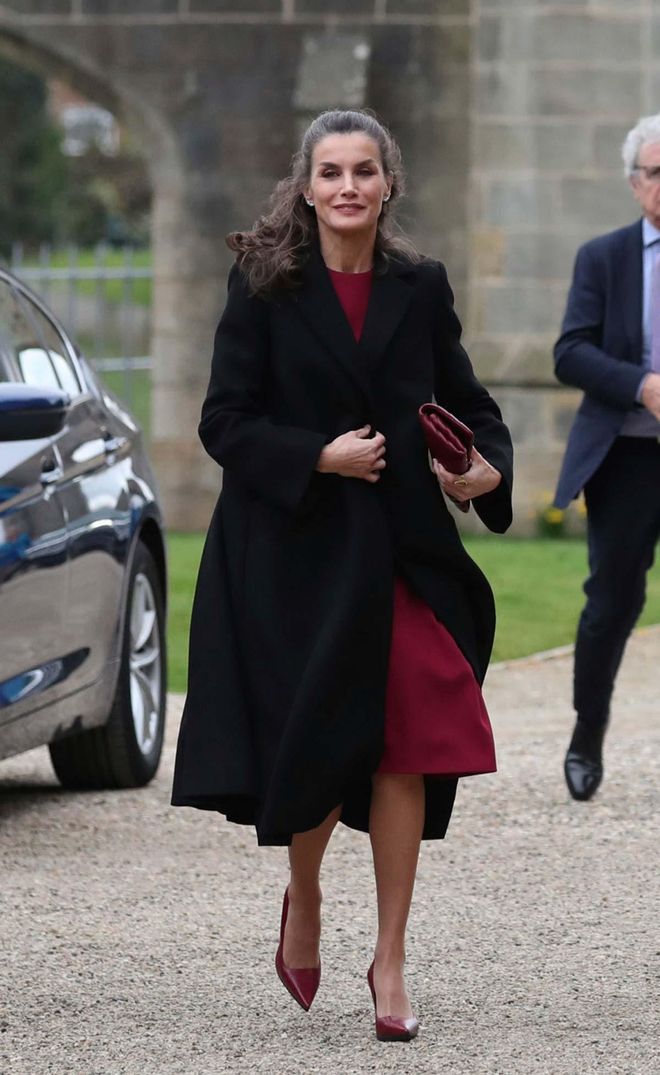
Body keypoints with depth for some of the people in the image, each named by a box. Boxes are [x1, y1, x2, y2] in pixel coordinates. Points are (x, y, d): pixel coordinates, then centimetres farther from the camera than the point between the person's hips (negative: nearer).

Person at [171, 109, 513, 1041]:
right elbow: (225, 421, -5)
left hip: (401, 548, 2)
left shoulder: (420, 288, 6)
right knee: (314, 744, 1)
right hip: (294, 552, -2)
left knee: (406, 749, -3)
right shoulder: (265, 286, -3)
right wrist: (319, 457, -17)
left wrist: (488, 468, -8)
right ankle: (304, 904, 32)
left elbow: (467, 401, 12)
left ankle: (390, 962, 6)